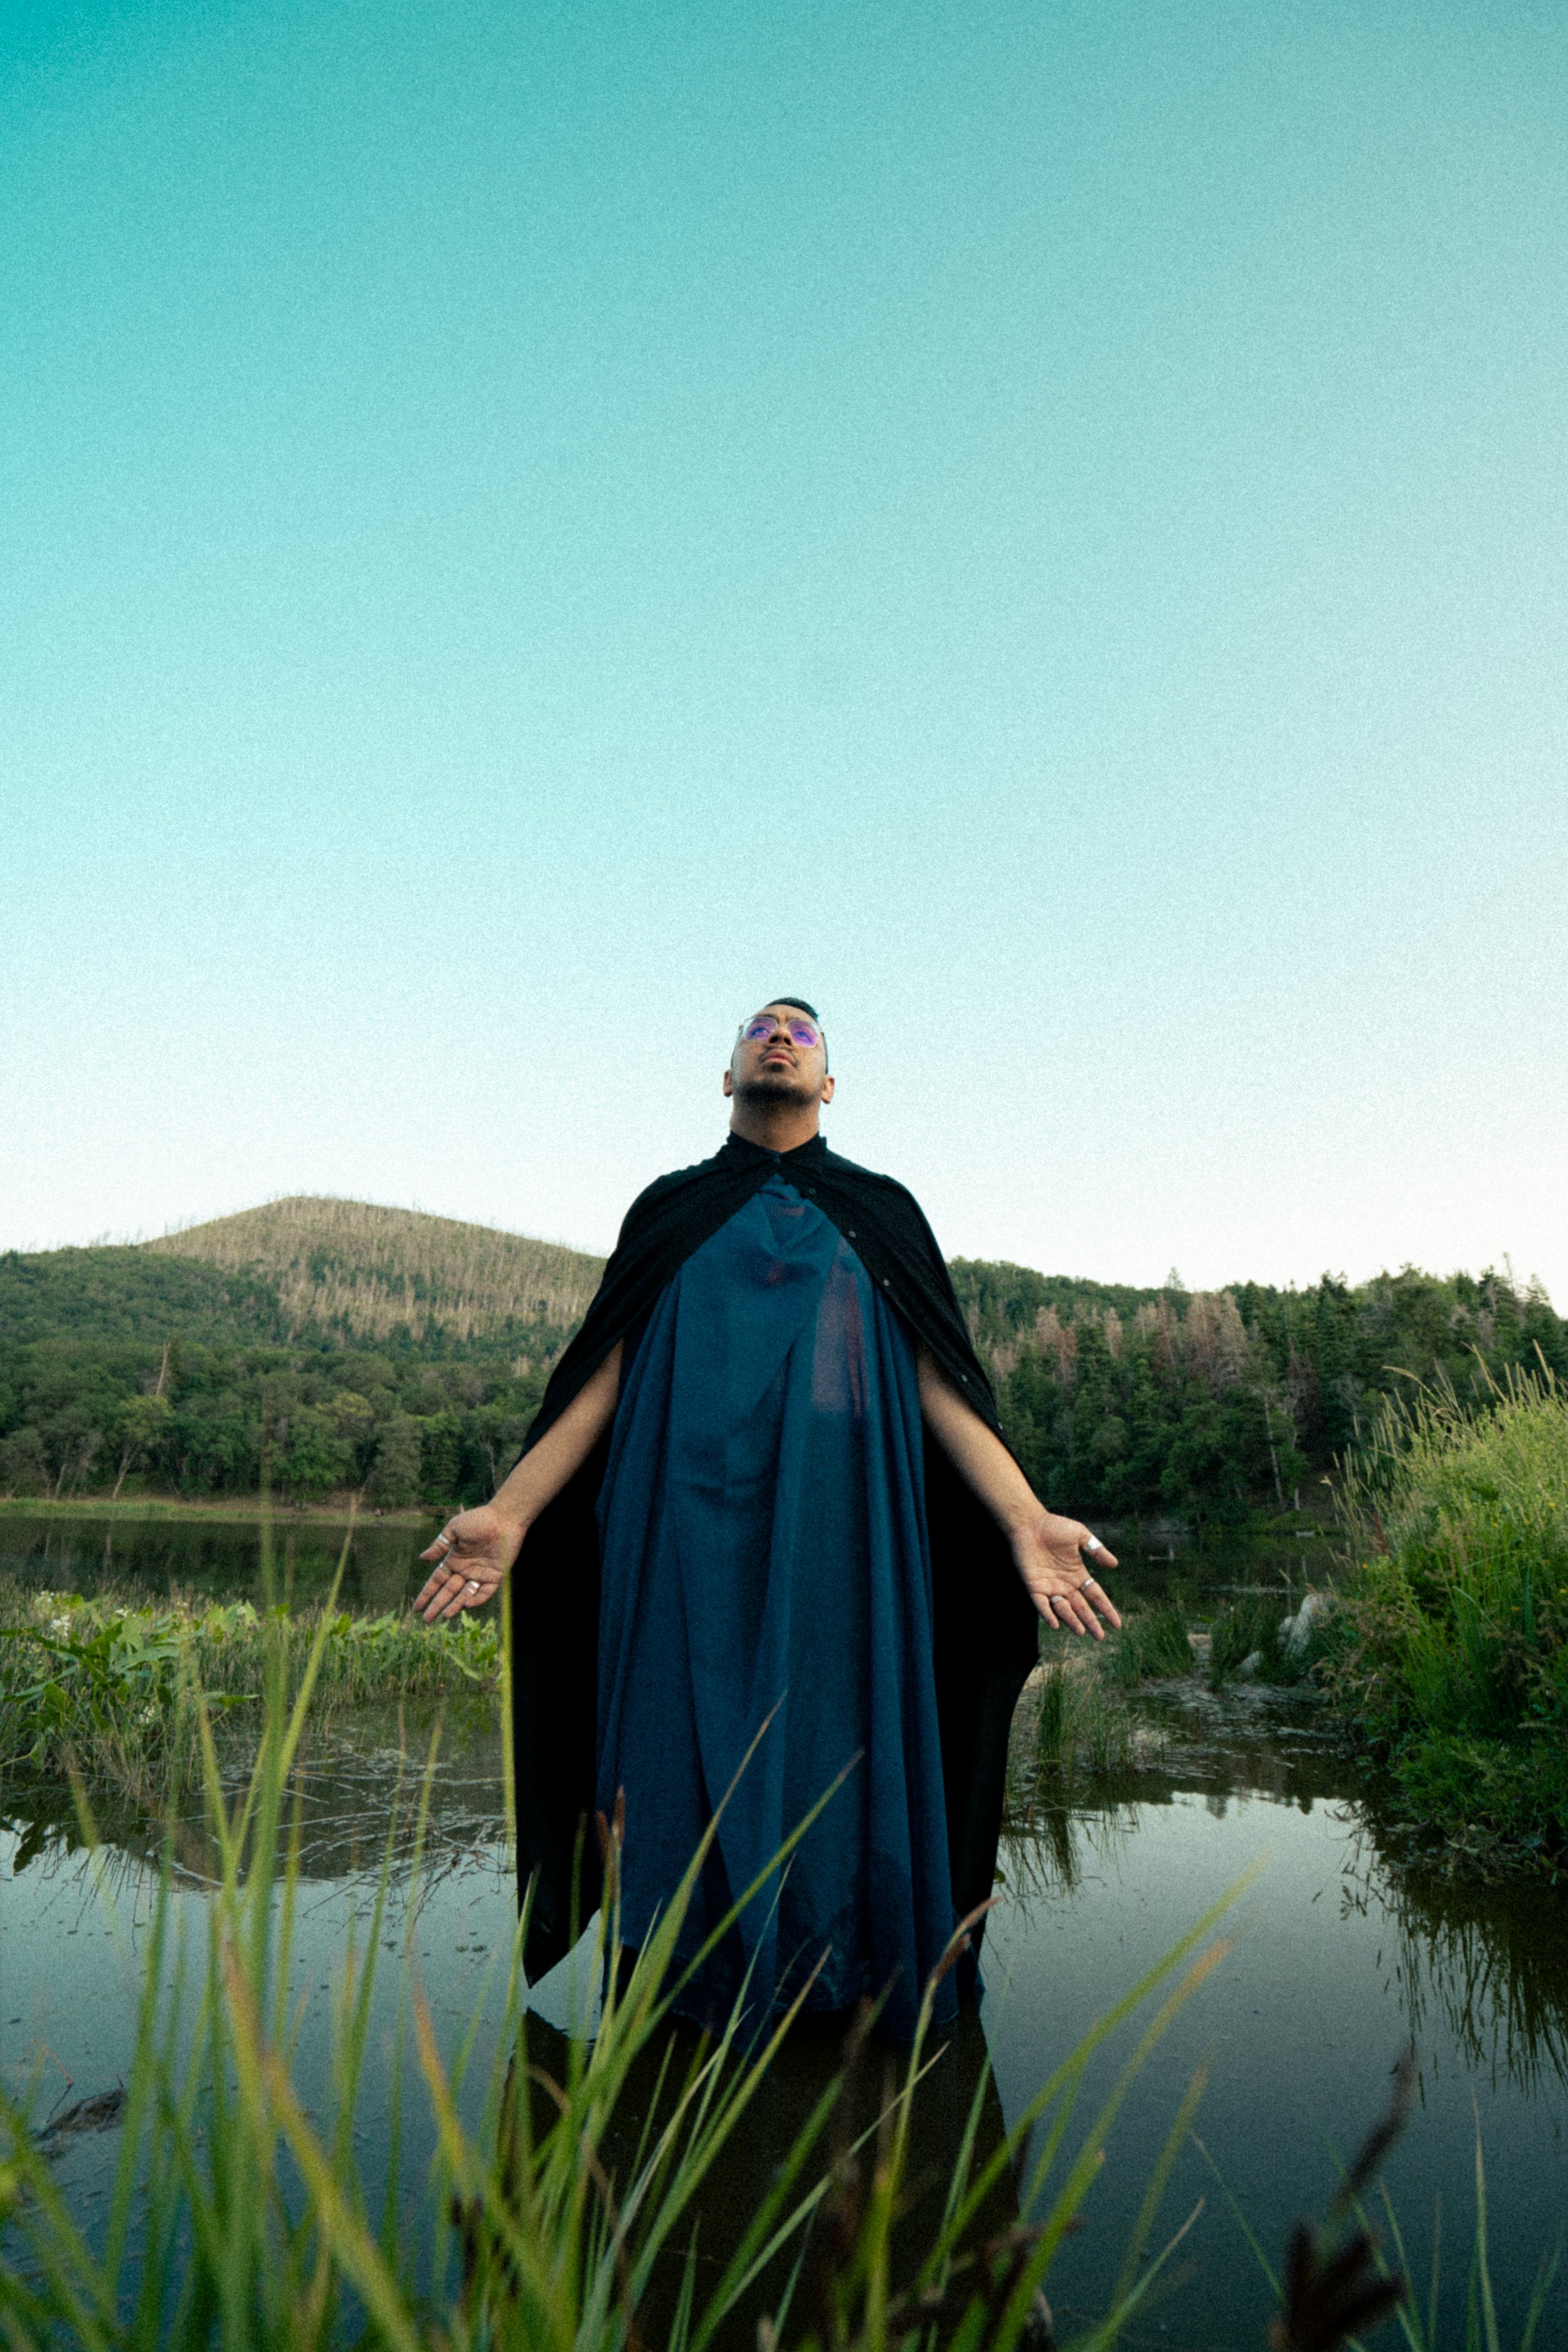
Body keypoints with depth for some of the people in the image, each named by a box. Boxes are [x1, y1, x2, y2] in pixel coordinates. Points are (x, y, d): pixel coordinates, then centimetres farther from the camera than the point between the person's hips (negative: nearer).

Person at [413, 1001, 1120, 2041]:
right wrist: (510, 1513, -5)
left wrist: (1026, 1520, -10)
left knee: (831, 1756, 0)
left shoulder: (881, 1213, 14)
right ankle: (684, 2008, 16)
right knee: (692, 1756, 0)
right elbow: (603, 1374, 8)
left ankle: (832, 1990, 16)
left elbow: (941, 1383, 5)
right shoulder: (670, 1211, 16)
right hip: (689, 1526, 0)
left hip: (836, 1524, 0)